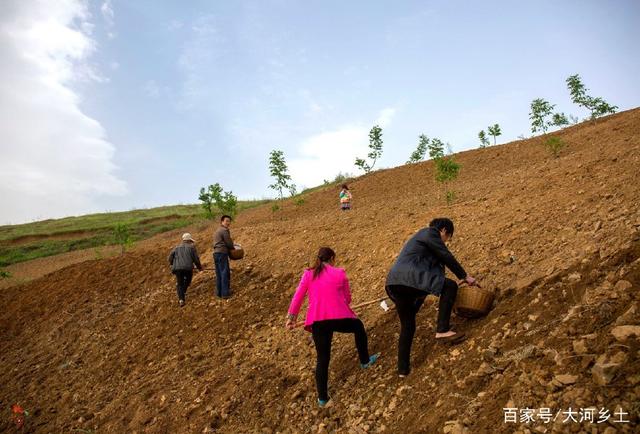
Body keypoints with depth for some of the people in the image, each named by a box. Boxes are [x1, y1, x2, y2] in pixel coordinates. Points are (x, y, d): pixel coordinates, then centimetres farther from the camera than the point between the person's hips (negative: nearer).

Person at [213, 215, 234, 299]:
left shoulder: (217, 231, 22)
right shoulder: (224, 230, -8)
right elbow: (229, 243, -9)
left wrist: (230, 246, 17)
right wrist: (233, 249, 11)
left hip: (216, 253, 10)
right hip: (222, 253, -9)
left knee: (219, 274, 12)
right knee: (225, 273, -7)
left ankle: (219, 292, 15)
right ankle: (225, 293, -8)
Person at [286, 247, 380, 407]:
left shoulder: (308, 274, 11)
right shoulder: (339, 273, 7)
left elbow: (298, 297, 5)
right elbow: (347, 299, 12)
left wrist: (291, 317, 7)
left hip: (317, 322, 2)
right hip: (339, 318, -1)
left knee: (322, 359, 13)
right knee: (359, 326, 31)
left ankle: (322, 397, 18)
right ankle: (365, 361, 45)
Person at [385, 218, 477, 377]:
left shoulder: (423, 236, 33)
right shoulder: (430, 233, 4)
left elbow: (436, 262, 38)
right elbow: (447, 257, 1)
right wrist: (465, 276, 13)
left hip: (394, 283, 10)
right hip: (408, 279, -10)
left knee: (407, 326, 17)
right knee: (450, 286, -2)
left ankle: (403, 369, 20)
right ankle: (442, 330, -4)